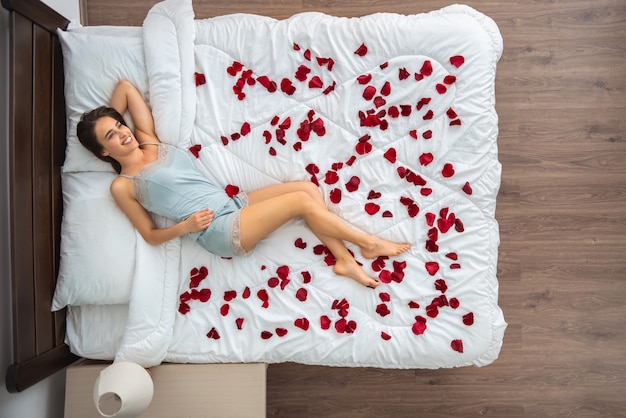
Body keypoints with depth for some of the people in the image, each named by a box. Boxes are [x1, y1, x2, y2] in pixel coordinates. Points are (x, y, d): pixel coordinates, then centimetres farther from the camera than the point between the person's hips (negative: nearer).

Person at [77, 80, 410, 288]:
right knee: (302, 199, -17)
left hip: (234, 204, 8)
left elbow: (125, 86, 19)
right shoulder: (121, 186, 1)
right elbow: (151, 235, 2)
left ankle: (344, 260, -1)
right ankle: (370, 244, 0)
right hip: (219, 230, -7)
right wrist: (185, 226, -14)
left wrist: (110, 118, 25)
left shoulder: (149, 141, 15)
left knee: (308, 187, -8)